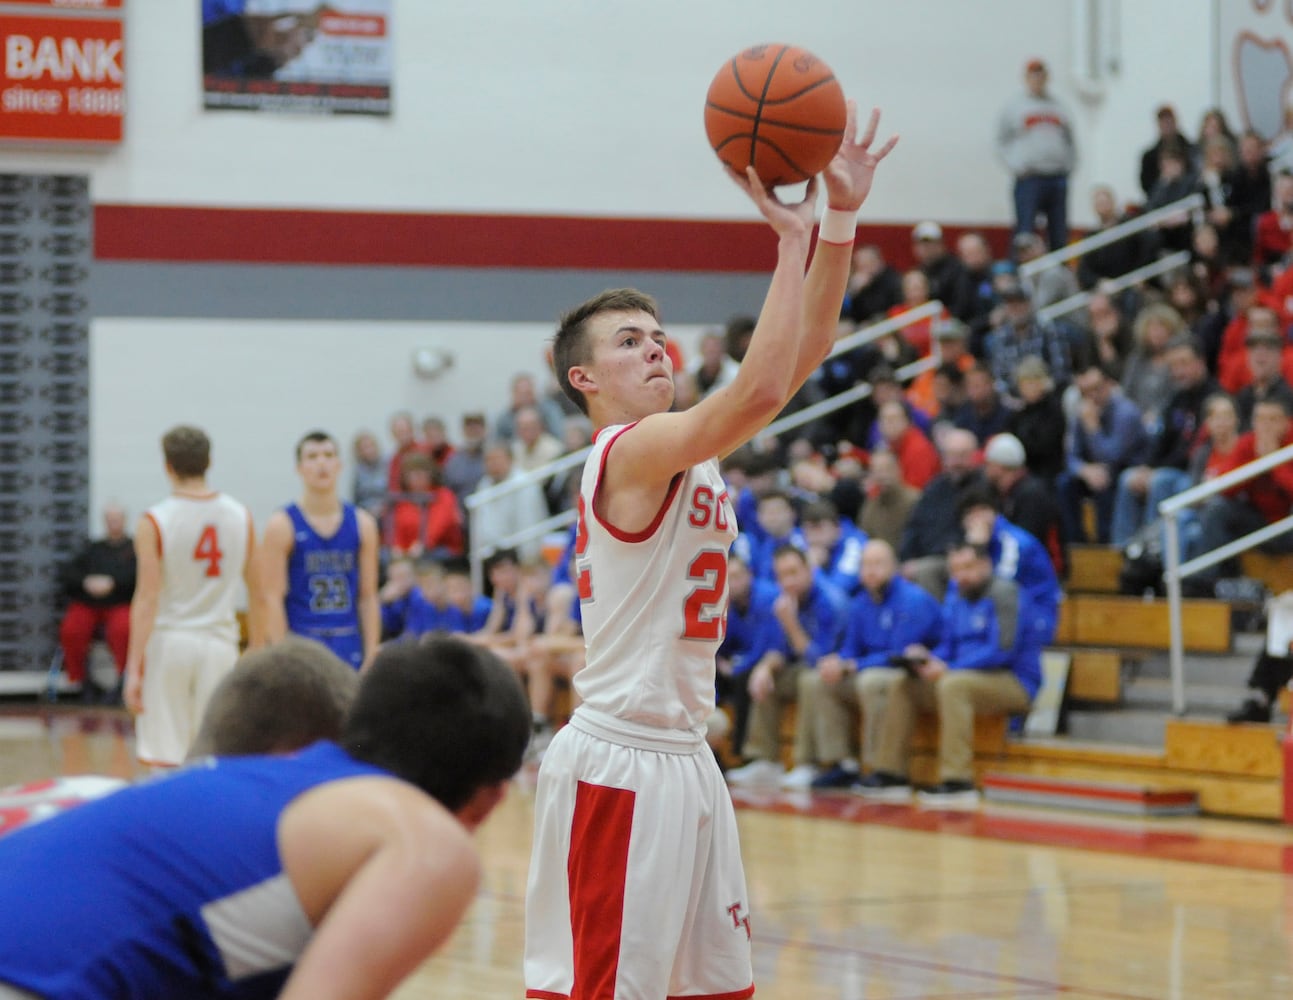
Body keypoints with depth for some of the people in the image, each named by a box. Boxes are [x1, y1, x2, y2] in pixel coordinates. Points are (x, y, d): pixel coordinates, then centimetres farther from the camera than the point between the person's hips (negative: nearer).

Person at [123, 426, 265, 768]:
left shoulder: (154, 522, -9)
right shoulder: (240, 516, 2)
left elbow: (147, 599, -13)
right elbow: (257, 592, 7)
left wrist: (134, 669, -11)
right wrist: (257, 649, 18)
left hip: (168, 641, -2)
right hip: (219, 642, 2)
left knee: (166, 761, 2)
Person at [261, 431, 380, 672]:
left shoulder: (362, 524, 7)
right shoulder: (282, 525, -3)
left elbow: (368, 597, 8)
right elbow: (272, 598, -7)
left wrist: (372, 656, 2)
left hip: (349, 651, 4)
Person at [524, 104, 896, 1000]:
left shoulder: (686, 449, 11)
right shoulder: (632, 451, -14)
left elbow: (803, 355, 10)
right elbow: (761, 389, -29)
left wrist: (842, 217, 0)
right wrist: (792, 234, -23)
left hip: (684, 758, 10)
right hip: (617, 764, -10)